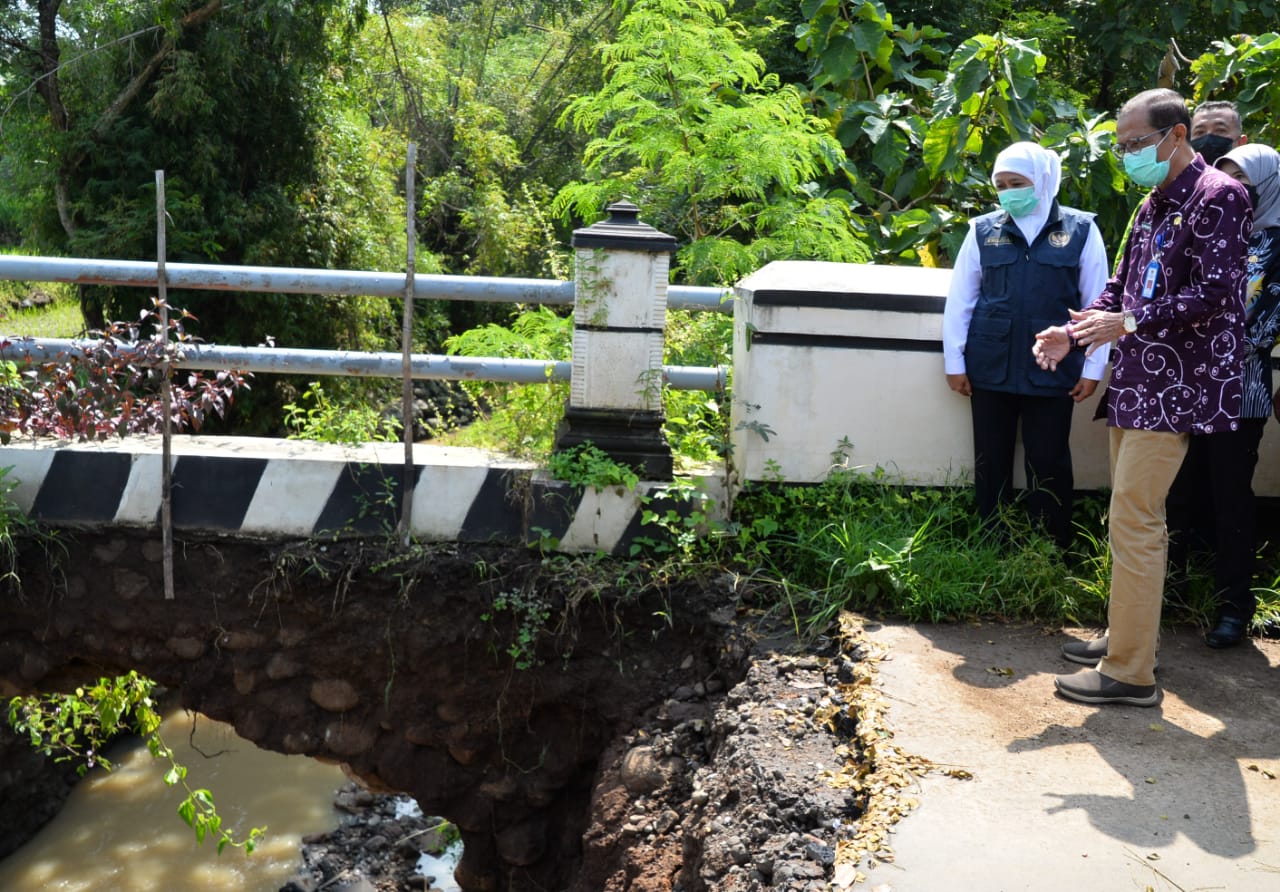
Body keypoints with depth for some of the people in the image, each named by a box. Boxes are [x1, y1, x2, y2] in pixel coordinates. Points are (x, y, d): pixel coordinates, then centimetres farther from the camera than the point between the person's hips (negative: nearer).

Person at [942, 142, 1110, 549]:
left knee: (1049, 465, 6)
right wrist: (954, 361, 3)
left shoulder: (1081, 230, 1)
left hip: (1053, 372, -2)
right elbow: (959, 300, 6)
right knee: (991, 463, 10)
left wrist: (1093, 367, 0)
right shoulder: (983, 230, 5)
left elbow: (1097, 304, 2)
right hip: (990, 370, 2)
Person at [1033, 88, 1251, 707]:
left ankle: (1130, 673, -4)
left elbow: (1215, 294, -18)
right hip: (1138, 380, 9)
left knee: (1133, 518, -10)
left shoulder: (1218, 197, -9)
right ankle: (1125, 636, 26)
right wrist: (1075, 332, 7)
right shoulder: (1153, 205, 18)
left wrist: (1129, 322, -21)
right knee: (1132, 516, 14)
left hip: (1175, 387, -9)